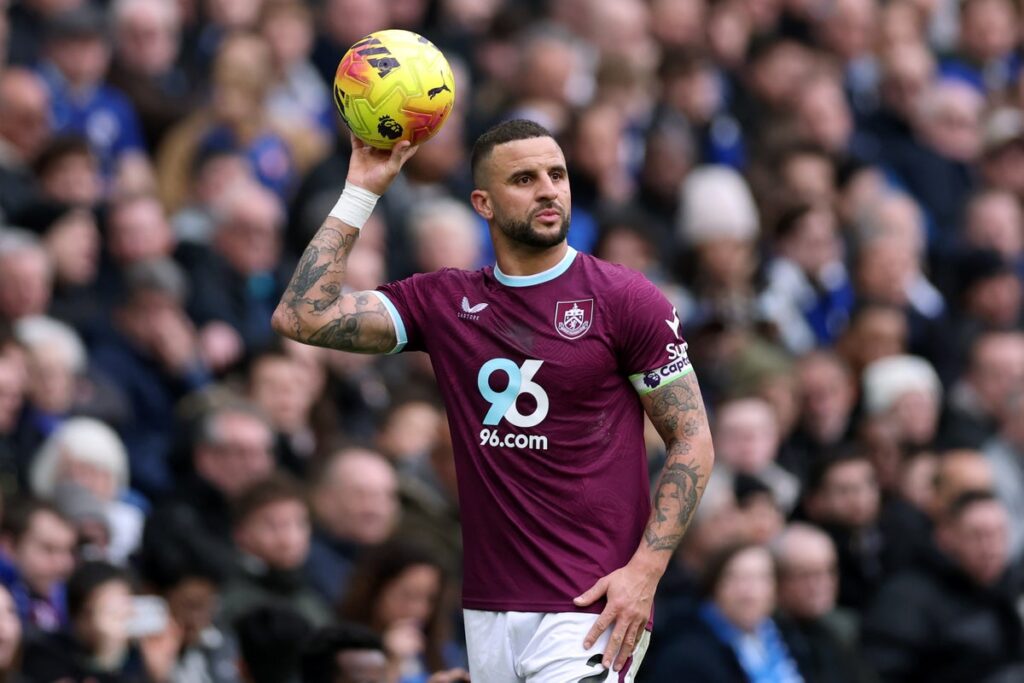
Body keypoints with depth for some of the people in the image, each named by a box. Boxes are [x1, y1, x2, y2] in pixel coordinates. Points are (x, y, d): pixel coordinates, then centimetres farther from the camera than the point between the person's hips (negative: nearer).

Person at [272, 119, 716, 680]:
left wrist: (644, 572, -13)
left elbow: (692, 442, -2)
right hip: (488, 608, 4)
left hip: (591, 610, -4)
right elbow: (302, 317, 1)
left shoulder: (627, 300, -2)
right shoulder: (444, 302, 9)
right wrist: (360, 191, 2)